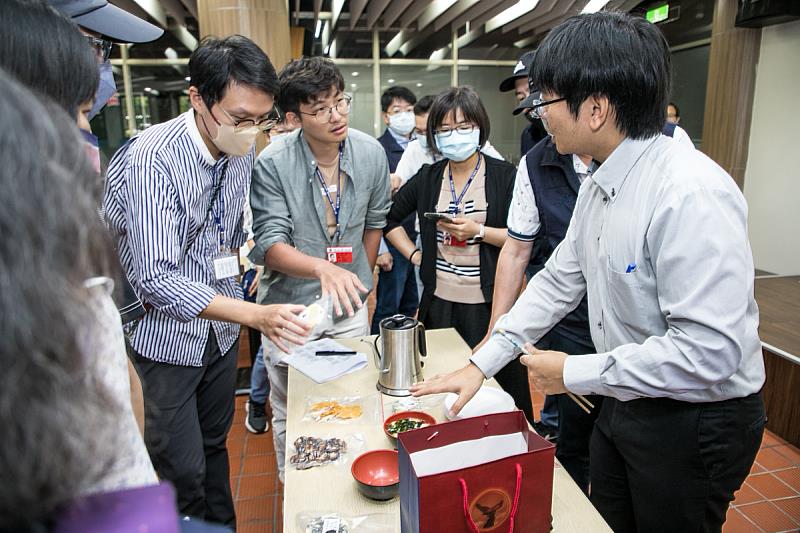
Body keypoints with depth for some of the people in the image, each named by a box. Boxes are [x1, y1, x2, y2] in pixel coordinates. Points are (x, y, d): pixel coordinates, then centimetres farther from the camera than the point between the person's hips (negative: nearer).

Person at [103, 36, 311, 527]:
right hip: (167, 335, -6)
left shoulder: (243, 147, -4)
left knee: (215, 444, 21)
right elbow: (155, 277, -31)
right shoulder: (152, 159, -25)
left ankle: (224, 526, 40)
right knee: (182, 472, 1)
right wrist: (255, 315, -39)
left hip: (222, 328, 6)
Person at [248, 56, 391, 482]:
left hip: (349, 308, 3)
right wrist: (323, 268, -40)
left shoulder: (371, 154, -7)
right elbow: (269, 246, -21)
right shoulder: (272, 164, -19)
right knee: (290, 418, 13)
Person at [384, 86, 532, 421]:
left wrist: (478, 231, -18)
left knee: (502, 382, 4)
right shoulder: (428, 178, 7)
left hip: (489, 303, -3)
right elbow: (389, 218, 17)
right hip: (440, 301, 4)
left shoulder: (504, 175, -4)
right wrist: (414, 255, 7)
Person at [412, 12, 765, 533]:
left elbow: (710, 349, -30)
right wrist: (482, 363, 1)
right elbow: (559, 280, 5)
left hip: (695, 423, -7)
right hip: (621, 404, 8)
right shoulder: (599, 185, -1)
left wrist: (575, 373, -20)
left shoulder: (693, 192, -28)